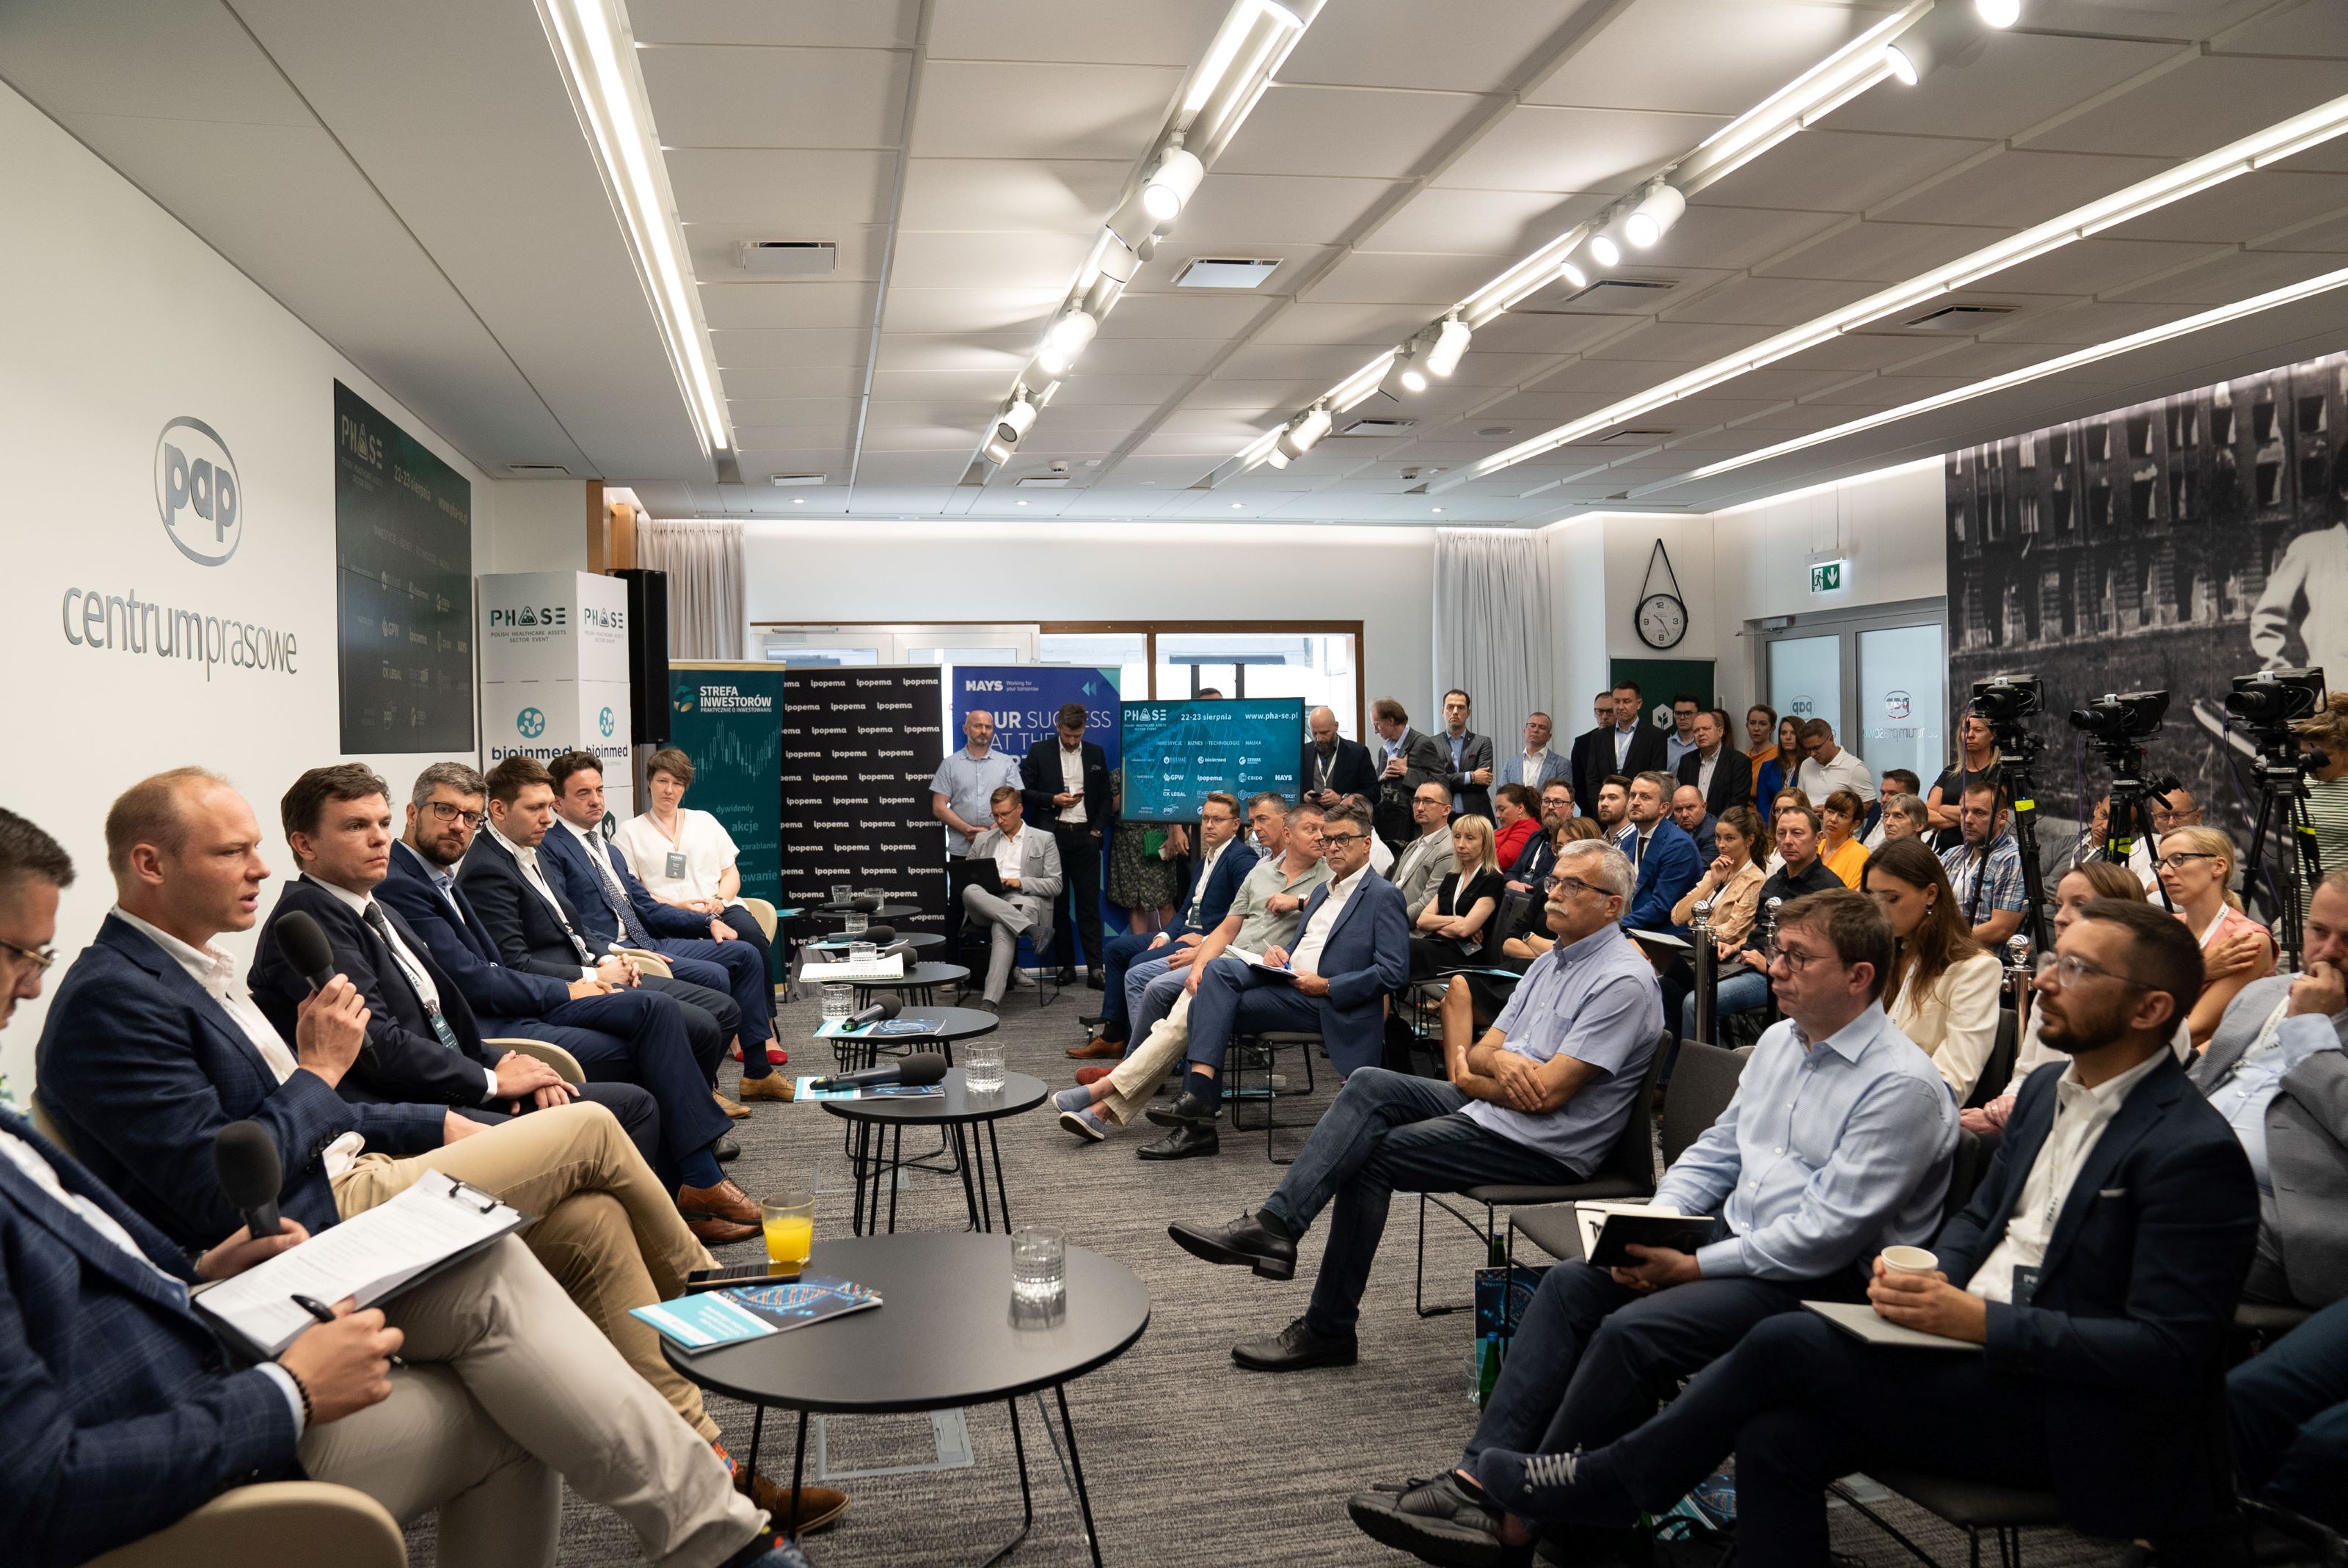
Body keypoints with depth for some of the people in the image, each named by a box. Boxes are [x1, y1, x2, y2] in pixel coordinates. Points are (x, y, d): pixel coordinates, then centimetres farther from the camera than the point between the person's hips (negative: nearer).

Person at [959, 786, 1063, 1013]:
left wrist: (1021, 883, -9)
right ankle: (1033, 930, -38)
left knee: (1002, 928, -38)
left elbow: (1055, 885, 8)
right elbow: (965, 878, 25)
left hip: (1024, 903, -3)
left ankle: (990, 1000, -47)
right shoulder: (983, 840, 24)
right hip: (985, 906, 3)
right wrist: (978, 881, 0)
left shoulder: (1044, 840, 14)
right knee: (970, 890, -33)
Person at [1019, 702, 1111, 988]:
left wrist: (1097, 830, 0)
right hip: (1053, 835, -1)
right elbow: (1024, 791, 1)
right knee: (1057, 903, 5)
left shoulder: (1096, 754, 9)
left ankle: (1095, 968, -3)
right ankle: (1064, 965, 11)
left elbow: (1104, 798, 12)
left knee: (1089, 905, -1)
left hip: (1086, 836, 1)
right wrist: (1053, 800, -12)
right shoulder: (1040, 752, 3)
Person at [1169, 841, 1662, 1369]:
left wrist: (1469, 1079, -4)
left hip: (1544, 1145, -9)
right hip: (1489, 1108, 9)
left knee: (1369, 1156, -14)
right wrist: (1499, 1060, -14)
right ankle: (1274, 1225, -21)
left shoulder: (1623, 981, -15)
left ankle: (1329, 1330, -2)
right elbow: (1479, 1050, 12)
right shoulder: (1552, 962, 14)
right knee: (1370, 1085, -12)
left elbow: (1546, 1094, -21)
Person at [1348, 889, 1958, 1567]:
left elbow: (1829, 1233, -21)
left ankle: (1519, 1512, -12)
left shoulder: (1903, 1086, -17)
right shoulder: (1779, 1040, 11)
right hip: (1733, 1239, 9)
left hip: (1823, 1279, -8)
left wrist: (1693, 1267, -20)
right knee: (1570, 1283, -9)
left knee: (1632, 1328, -25)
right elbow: (1713, 1151, 16)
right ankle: (1477, 1479, -14)